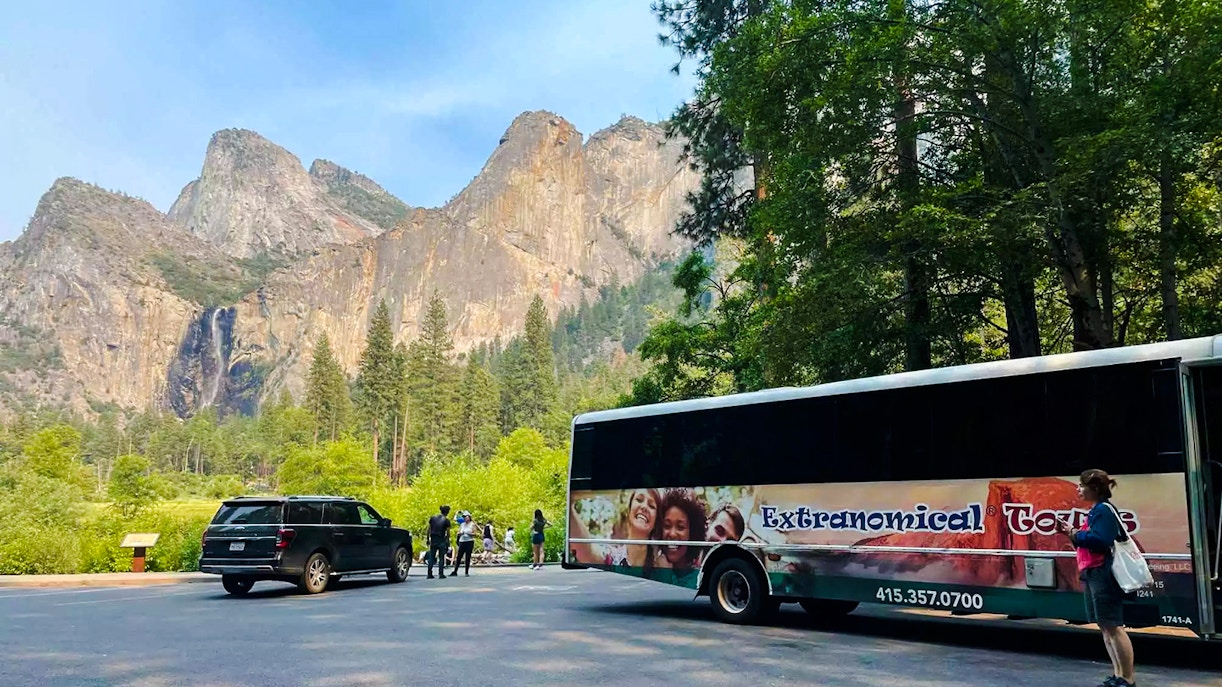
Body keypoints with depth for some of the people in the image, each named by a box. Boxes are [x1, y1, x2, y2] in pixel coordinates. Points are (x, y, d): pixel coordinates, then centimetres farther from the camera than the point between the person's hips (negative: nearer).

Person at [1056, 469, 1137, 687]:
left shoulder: (1104, 509, -13)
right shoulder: (1095, 511, 17)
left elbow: (1100, 540, -25)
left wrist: (1075, 533, -14)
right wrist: (1069, 532, 7)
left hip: (1104, 574, -11)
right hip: (1092, 574, 11)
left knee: (1113, 626, -7)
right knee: (1104, 626, 11)